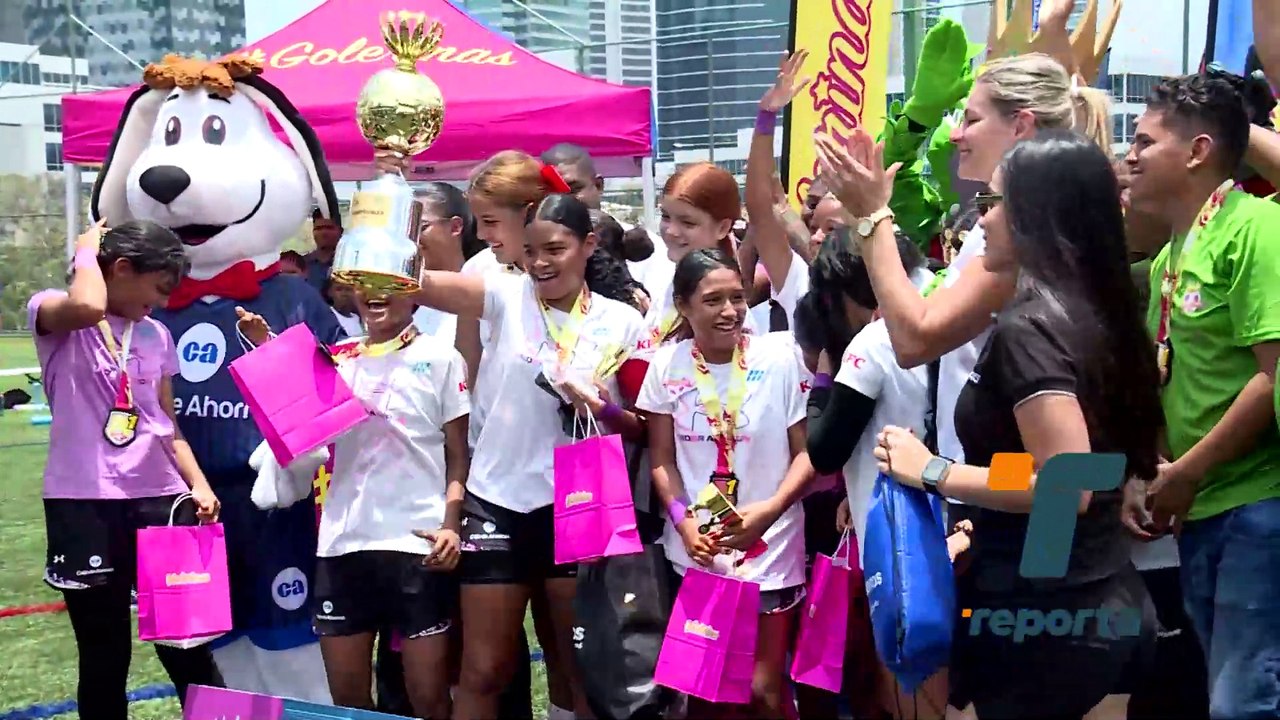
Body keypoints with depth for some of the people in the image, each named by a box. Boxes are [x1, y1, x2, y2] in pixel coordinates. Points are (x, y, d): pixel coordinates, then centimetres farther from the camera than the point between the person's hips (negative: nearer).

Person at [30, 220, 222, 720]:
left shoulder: (156, 336, 15)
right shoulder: (52, 314, -2)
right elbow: (88, 308, -28)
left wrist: (198, 485, 3)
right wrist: (87, 251, -9)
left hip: (159, 500, 4)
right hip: (84, 503, -4)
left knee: (187, 649, 4)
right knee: (104, 656, 4)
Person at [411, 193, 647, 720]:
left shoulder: (623, 323, 1)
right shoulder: (507, 296, -1)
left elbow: (645, 426, 6)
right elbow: (417, 281, -14)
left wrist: (605, 412, -15)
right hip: (496, 501, 0)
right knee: (483, 670, 6)